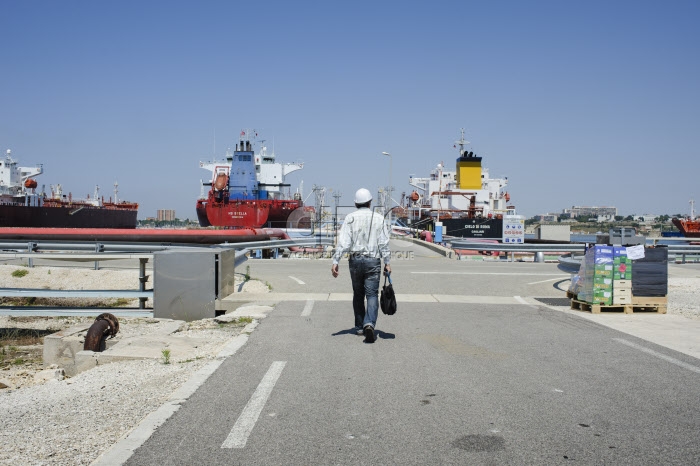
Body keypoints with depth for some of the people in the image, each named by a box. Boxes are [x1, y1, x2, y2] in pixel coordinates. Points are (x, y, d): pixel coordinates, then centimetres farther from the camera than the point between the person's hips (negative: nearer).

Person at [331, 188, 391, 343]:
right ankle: (369, 324, -24)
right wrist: (387, 263, 4)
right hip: (373, 261, -1)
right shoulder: (379, 218, 2)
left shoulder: (350, 218, -1)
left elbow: (343, 242, -9)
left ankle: (360, 327, 24)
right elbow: (384, 243, 0)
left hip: (355, 260, 1)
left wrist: (335, 262, -11)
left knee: (358, 294, 16)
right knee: (372, 295, -3)